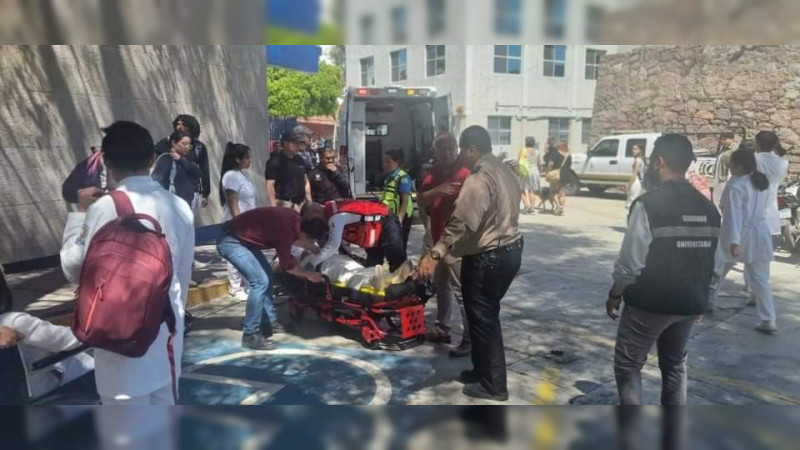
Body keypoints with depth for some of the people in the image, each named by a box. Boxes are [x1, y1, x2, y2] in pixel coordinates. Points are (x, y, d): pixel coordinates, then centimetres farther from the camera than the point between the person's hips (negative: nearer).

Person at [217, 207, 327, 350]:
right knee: (260, 282, -15)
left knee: (267, 276, 14)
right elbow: (287, 265, -15)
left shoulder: (296, 219, -3)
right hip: (231, 242, -10)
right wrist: (308, 275, -1)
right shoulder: (285, 228, -28)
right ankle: (250, 335, -7)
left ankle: (271, 322, 25)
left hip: (241, 238, 10)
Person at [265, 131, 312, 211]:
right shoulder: (275, 161, -7)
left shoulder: (299, 159, 13)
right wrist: (273, 207, -20)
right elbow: (270, 186, -12)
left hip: (301, 203, 7)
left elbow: (306, 181, 20)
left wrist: (309, 202, 12)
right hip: (285, 204, -7)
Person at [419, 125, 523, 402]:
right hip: (510, 250, 10)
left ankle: (493, 385, 14)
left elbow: (461, 223, -31)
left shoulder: (478, 180, -21)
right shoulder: (506, 172, 10)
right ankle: (485, 371, 32)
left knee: (482, 319, 3)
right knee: (488, 316, 20)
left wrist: (435, 255, -34)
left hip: (486, 257, -10)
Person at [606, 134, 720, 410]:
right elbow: (712, 263, 9)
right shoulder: (708, 208, 3)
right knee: (675, 365, 23)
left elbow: (631, 262, -18)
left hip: (649, 303, -6)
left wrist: (615, 295, -3)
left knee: (628, 364, 10)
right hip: (689, 304, 7)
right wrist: (698, 298, 22)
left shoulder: (648, 204, -18)